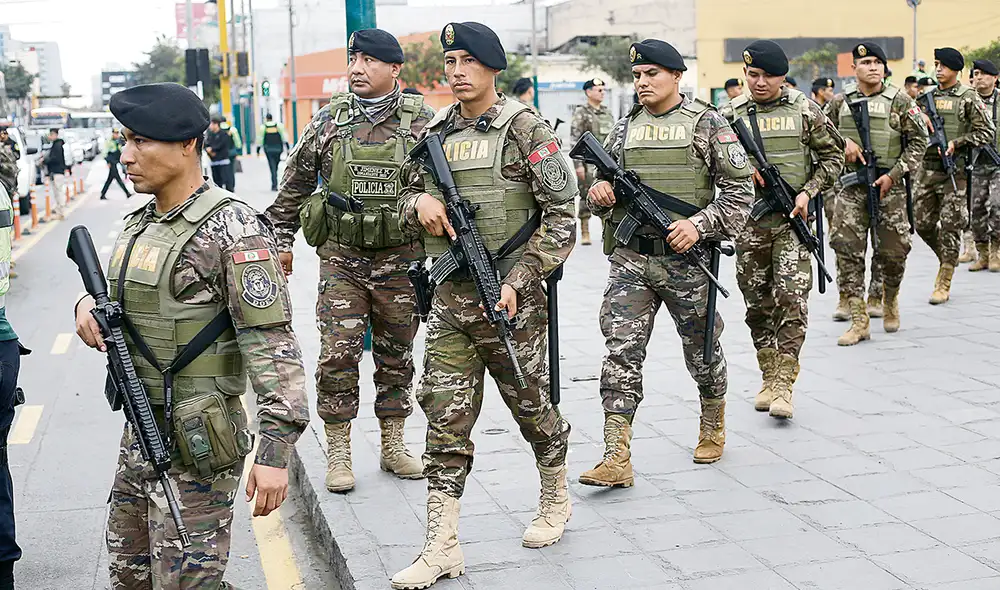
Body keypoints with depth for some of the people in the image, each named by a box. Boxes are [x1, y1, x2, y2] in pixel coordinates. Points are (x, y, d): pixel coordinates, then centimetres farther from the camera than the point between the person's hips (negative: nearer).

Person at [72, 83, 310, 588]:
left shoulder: (230, 229, -17)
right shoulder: (139, 223, 9)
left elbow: (271, 342, -21)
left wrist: (275, 450, -26)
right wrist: (89, 304, 0)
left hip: (196, 447, -9)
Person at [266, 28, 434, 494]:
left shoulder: (420, 122, 1)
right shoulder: (328, 122, 3)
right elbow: (295, 184, 12)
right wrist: (281, 239, 13)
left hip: (401, 259, 0)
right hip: (341, 257, 0)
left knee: (396, 354, 9)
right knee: (338, 353, -5)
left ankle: (393, 446, 23)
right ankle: (338, 453, 7)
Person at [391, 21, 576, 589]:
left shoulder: (526, 128, -7)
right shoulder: (434, 132, 9)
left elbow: (561, 216, -9)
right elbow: (407, 193, 20)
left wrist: (517, 279, -16)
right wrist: (420, 203, -5)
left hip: (511, 294, -5)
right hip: (450, 294, 5)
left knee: (530, 403, 11)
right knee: (445, 417, 2)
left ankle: (556, 499, 36)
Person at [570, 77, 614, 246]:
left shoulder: (607, 112, 15)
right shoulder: (580, 113, -5)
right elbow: (575, 140, -10)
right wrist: (579, 164, -17)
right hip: (589, 163, -6)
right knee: (586, 198, -3)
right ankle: (585, 233, 4)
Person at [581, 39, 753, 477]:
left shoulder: (706, 123, -1)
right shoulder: (624, 127, 11)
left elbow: (739, 187, -3)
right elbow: (604, 183, 20)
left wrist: (701, 224, -16)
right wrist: (599, 192, -4)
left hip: (686, 259, -3)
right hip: (630, 259, 3)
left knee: (702, 347, 13)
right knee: (621, 351, -7)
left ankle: (713, 425, 40)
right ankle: (616, 459, -8)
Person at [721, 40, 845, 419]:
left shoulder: (805, 111, 2)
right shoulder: (731, 114, 5)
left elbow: (833, 156, 7)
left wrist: (809, 191, -6)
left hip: (793, 218, -2)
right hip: (749, 220, 2)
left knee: (791, 297, -11)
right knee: (758, 302, 7)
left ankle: (783, 384, -7)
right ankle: (768, 378, 20)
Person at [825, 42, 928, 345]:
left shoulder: (900, 101, 0)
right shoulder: (840, 102, 6)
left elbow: (919, 141, 1)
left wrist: (894, 175, -9)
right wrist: (842, 142, -4)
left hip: (888, 185, -1)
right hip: (851, 187, 1)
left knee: (893, 251, 2)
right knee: (848, 251, -6)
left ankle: (889, 301, 31)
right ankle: (859, 322, -2)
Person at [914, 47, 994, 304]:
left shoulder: (968, 98, -3)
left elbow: (986, 132, -4)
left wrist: (956, 142, -14)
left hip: (955, 170, -5)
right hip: (928, 168, 5)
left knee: (950, 225, -4)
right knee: (922, 223, 6)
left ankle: (944, 284, 1)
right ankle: (946, 259, 32)